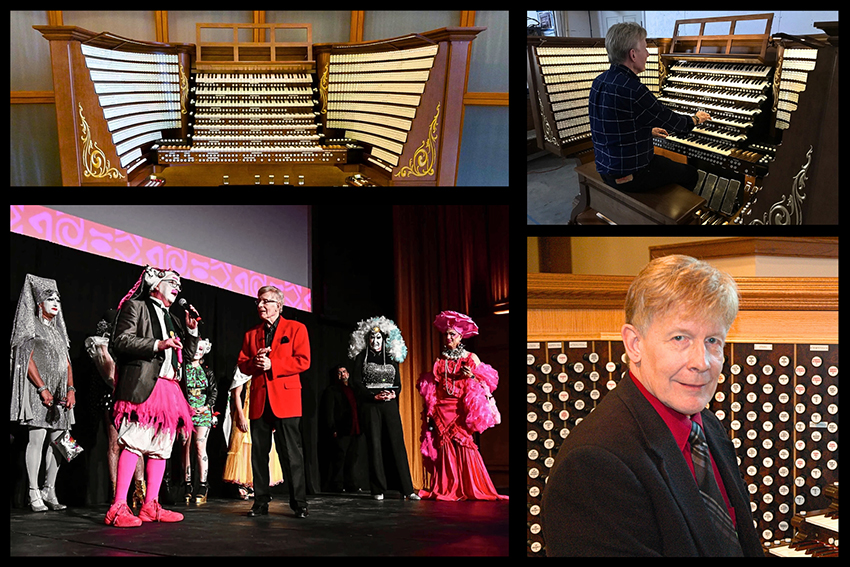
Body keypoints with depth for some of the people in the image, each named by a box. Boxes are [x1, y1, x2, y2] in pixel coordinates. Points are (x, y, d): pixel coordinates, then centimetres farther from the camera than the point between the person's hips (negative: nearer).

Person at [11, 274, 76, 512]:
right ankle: (34, 493, -10)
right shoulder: (31, 326, 2)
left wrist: (71, 389, 5)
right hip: (39, 389, -7)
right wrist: (42, 388, -16)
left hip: (60, 392, 7)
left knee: (59, 440, 2)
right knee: (37, 437, -11)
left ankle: (49, 492, 6)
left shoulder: (58, 330, 22)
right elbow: (27, 359, -8)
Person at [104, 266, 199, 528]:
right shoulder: (135, 307, 5)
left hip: (169, 389, 9)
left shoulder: (171, 319, 28)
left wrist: (191, 329, 13)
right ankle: (118, 508, -20)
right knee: (134, 444, -16)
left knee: (161, 447, 6)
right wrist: (157, 345, -15)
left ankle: (150, 506, 9)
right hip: (143, 385, -9)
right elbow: (121, 340, -8)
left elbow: (187, 353, 29)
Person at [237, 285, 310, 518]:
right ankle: (261, 503, 8)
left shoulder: (296, 329, 5)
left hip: (285, 400, -4)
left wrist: (271, 364, -13)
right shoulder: (251, 335, 19)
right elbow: (241, 365, 14)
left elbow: (303, 361, -6)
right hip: (259, 401, 5)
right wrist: (255, 362, -8)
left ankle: (299, 503, -2)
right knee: (259, 453, 4)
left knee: (290, 453, -5)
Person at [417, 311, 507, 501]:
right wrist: (430, 410, 5)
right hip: (442, 409, 3)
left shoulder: (470, 358, 5)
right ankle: (446, 489, -1)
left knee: (463, 445, -11)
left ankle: (471, 488, -5)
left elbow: (486, 381, 5)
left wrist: (472, 376, -14)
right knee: (445, 446, -4)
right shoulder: (440, 361, 12)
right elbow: (432, 387, 15)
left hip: (461, 409, -3)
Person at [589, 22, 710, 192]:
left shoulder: (599, 83, 2)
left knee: (665, 161, 32)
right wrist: (696, 119, 10)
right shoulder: (633, 90, -25)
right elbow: (670, 120, -11)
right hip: (630, 176, -9)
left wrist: (649, 131, 29)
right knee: (690, 174, 12)